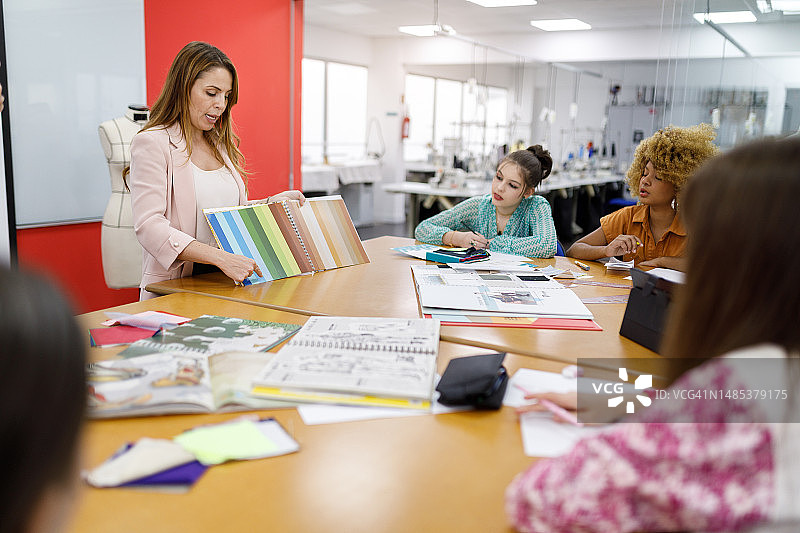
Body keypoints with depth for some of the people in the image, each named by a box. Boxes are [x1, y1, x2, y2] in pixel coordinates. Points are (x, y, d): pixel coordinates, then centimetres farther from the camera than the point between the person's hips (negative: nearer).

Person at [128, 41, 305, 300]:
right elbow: (149, 226, -17)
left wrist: (273, 202, 12)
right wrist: (221, 257, -26)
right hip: (174, 289, -6)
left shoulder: (220, 145, 18)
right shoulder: (152, 143, -5)